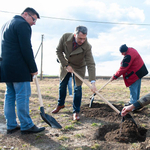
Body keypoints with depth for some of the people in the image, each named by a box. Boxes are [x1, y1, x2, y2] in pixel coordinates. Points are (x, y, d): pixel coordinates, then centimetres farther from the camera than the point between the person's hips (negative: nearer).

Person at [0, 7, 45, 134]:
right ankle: (26, 126, 1)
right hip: (19, 69, -9)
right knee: (23, 96, -5)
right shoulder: (22, 24, -8)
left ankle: (11, 125, 16)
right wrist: (34, 69, -9)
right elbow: (26, 49, -16)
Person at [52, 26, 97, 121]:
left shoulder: (87, 46, -31)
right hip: (65, 65, 3)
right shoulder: (65, 37, -26)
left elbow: (91, 64, -33)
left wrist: (93, 82, -40)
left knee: (77, 89, -5)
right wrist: (66, 65, -20)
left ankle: (76, 112, 9)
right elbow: (59, 51, -13)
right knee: (62, 85, 15)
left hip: (79, 67, -2)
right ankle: (60, 104, 39)